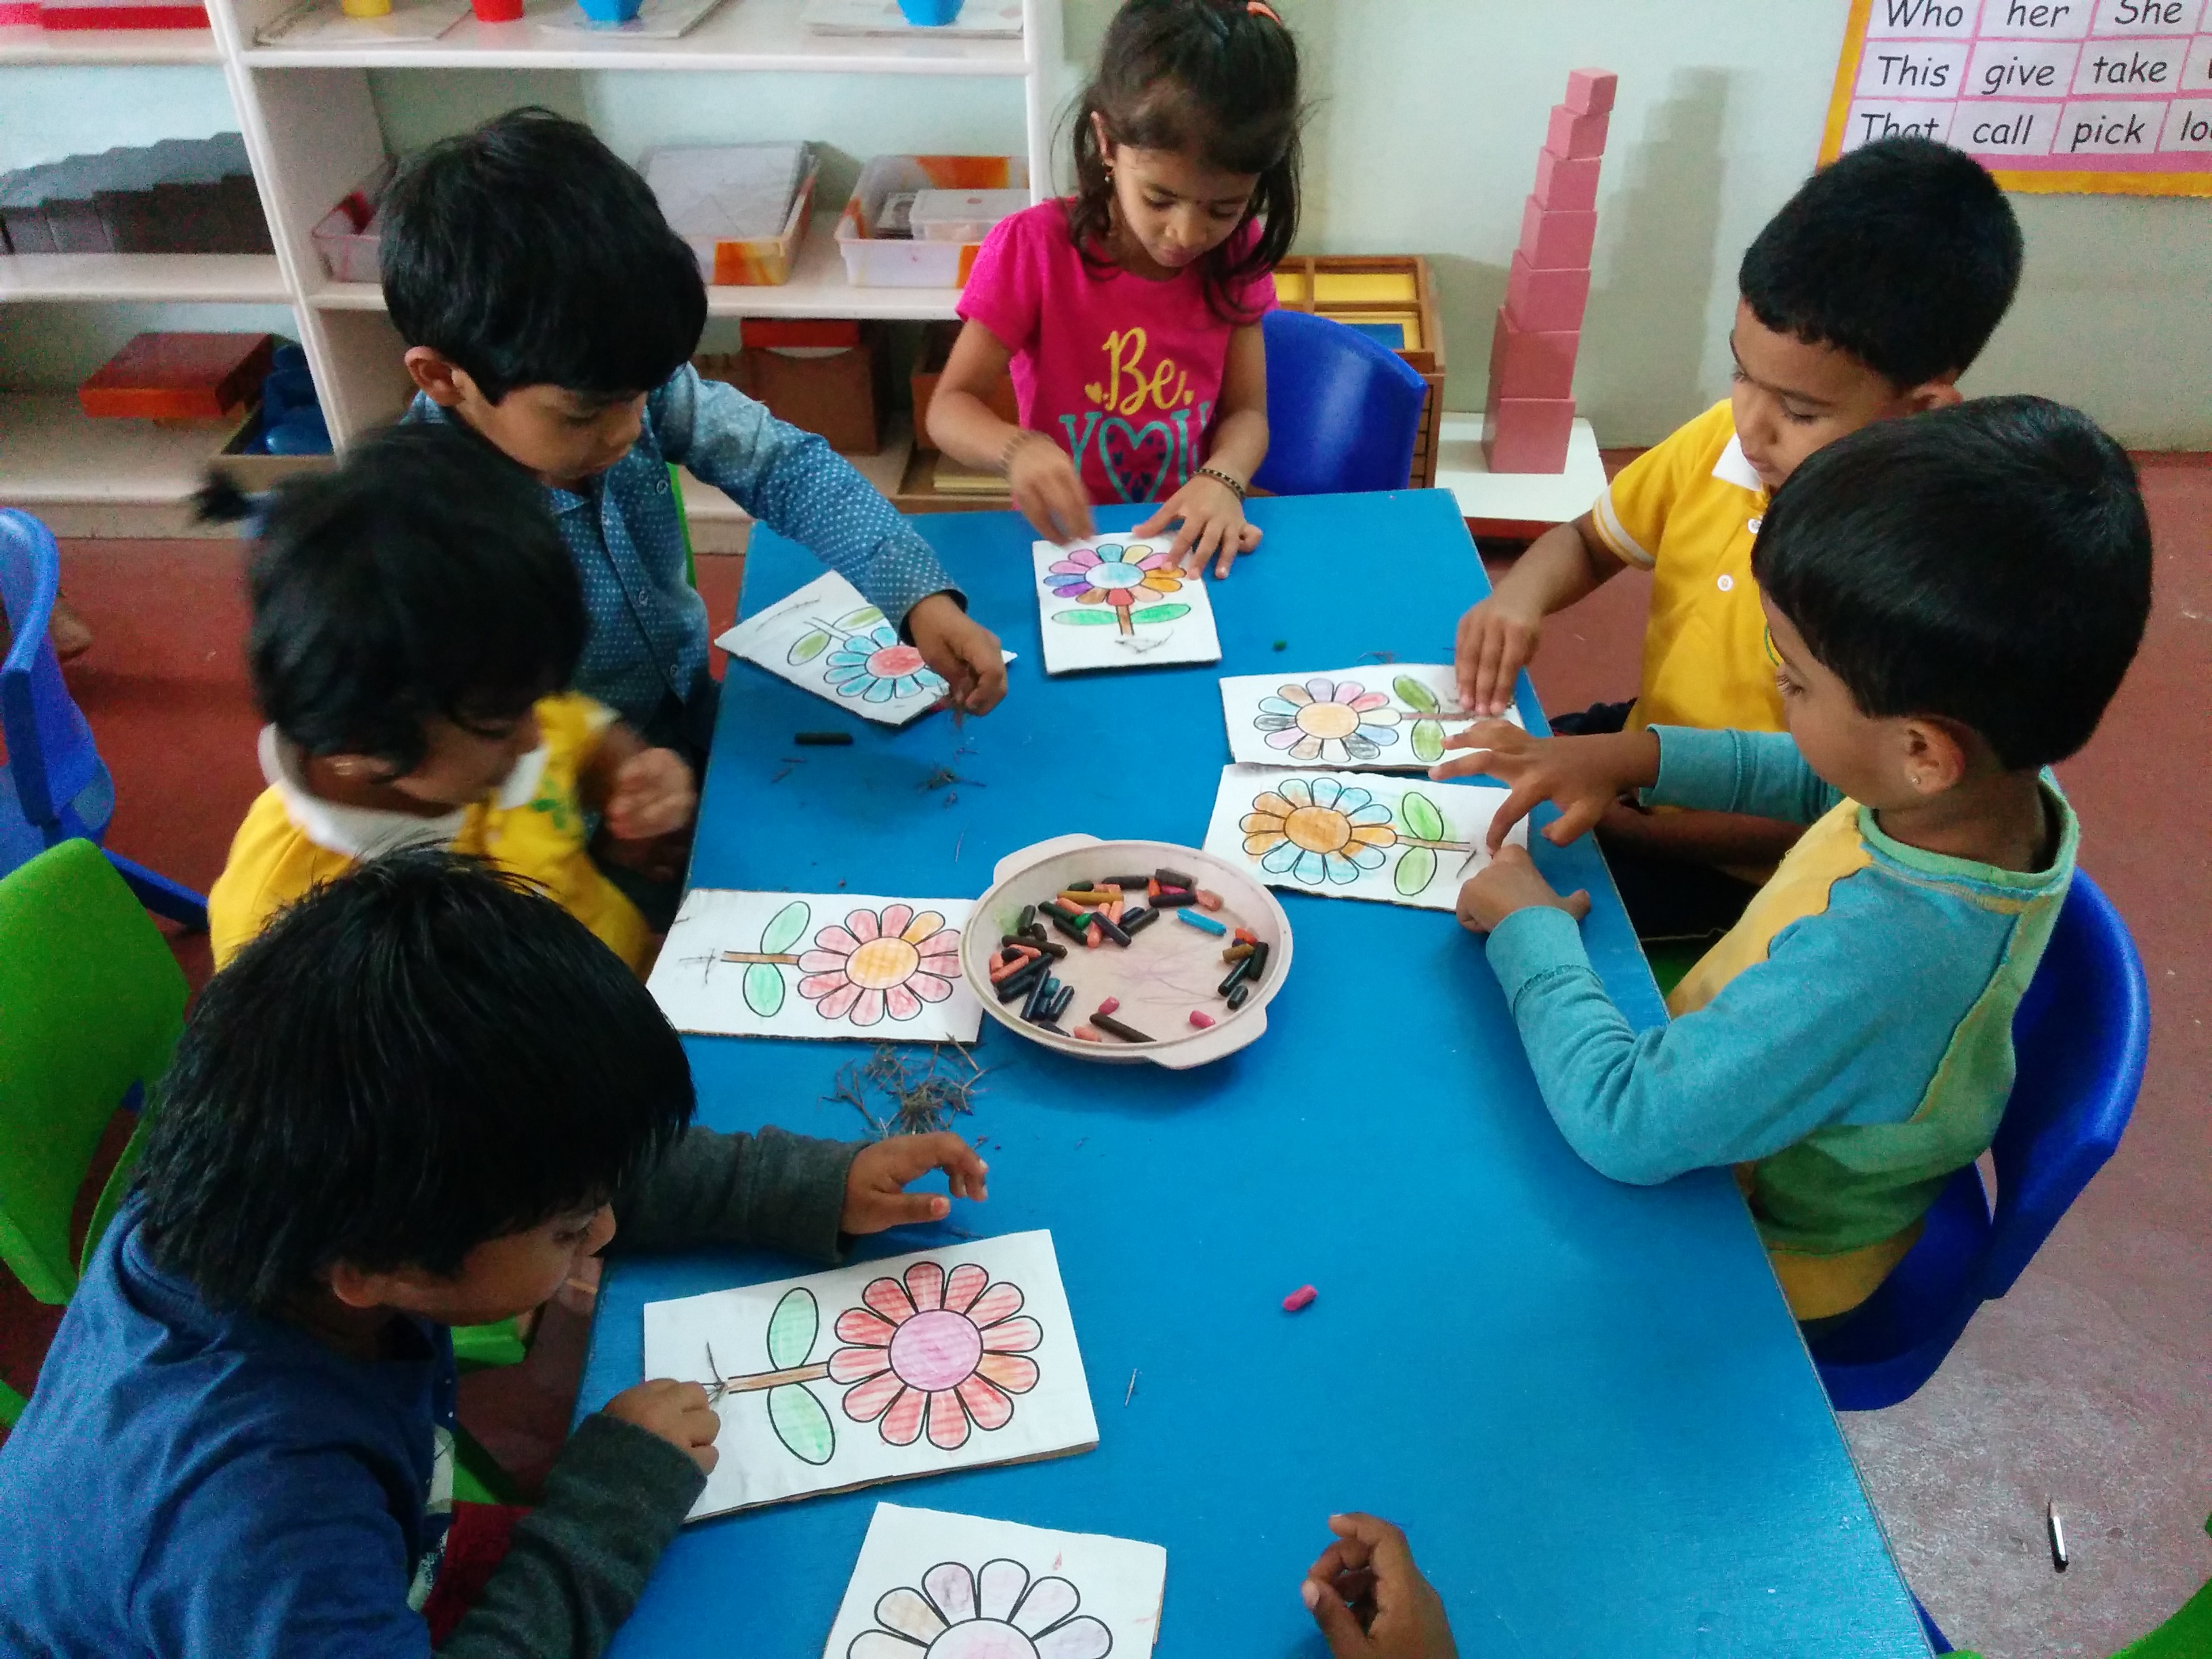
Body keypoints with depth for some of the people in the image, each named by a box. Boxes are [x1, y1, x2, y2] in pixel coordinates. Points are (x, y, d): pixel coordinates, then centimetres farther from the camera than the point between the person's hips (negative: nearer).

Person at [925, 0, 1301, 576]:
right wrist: (1017, 450, -33)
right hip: (1071, 539, -2)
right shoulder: (1033, 248, -13)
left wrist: (1221, 481, -23)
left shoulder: (1236, 254, -4)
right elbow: (950, 407, -12)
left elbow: (1246, 412, -1)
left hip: (1189, 537, 2)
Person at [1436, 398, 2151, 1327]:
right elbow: (1817, 780, 2)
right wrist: (1631, 756, -7)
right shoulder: (2011, 781, -20)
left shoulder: (1875, 959, -46)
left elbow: (1624, 1125, -38)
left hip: (1761, 1258, -7)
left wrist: (1528, 928, -24)